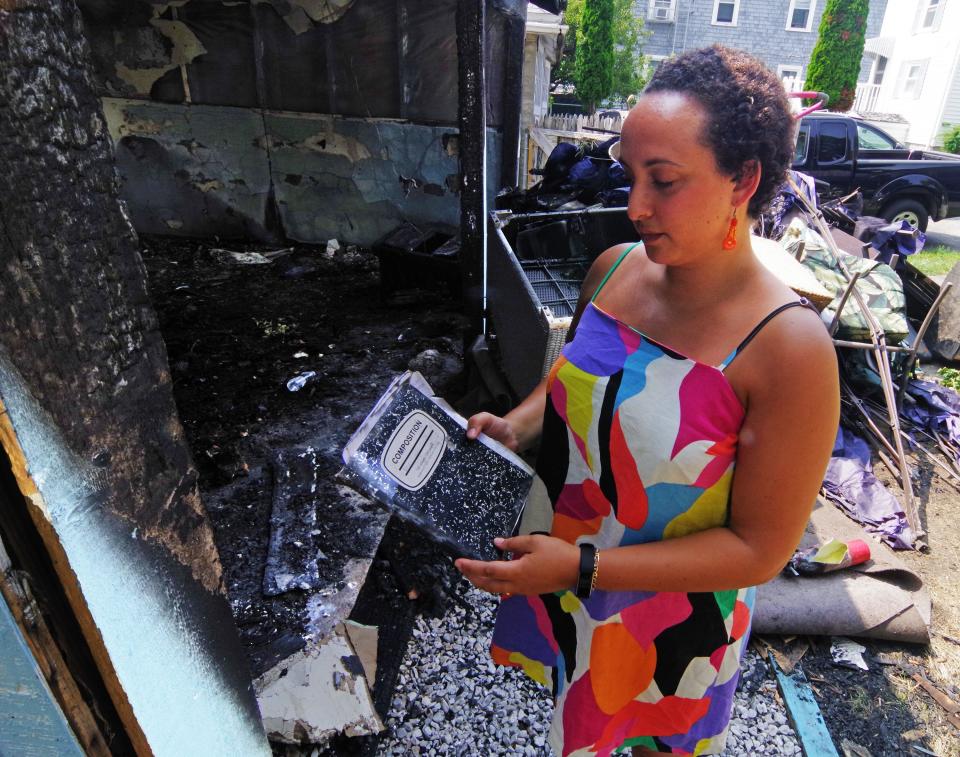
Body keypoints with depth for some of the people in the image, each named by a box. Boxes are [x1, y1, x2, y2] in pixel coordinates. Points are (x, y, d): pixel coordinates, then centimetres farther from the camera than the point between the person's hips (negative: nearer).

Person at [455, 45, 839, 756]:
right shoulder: (613, 269, -11)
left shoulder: (790, 348, -28)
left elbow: (760, 549, -22)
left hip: (666, 624, -4)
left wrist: (583, 567, -27)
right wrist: (516, 426, -12)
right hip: (556, 576, 5)